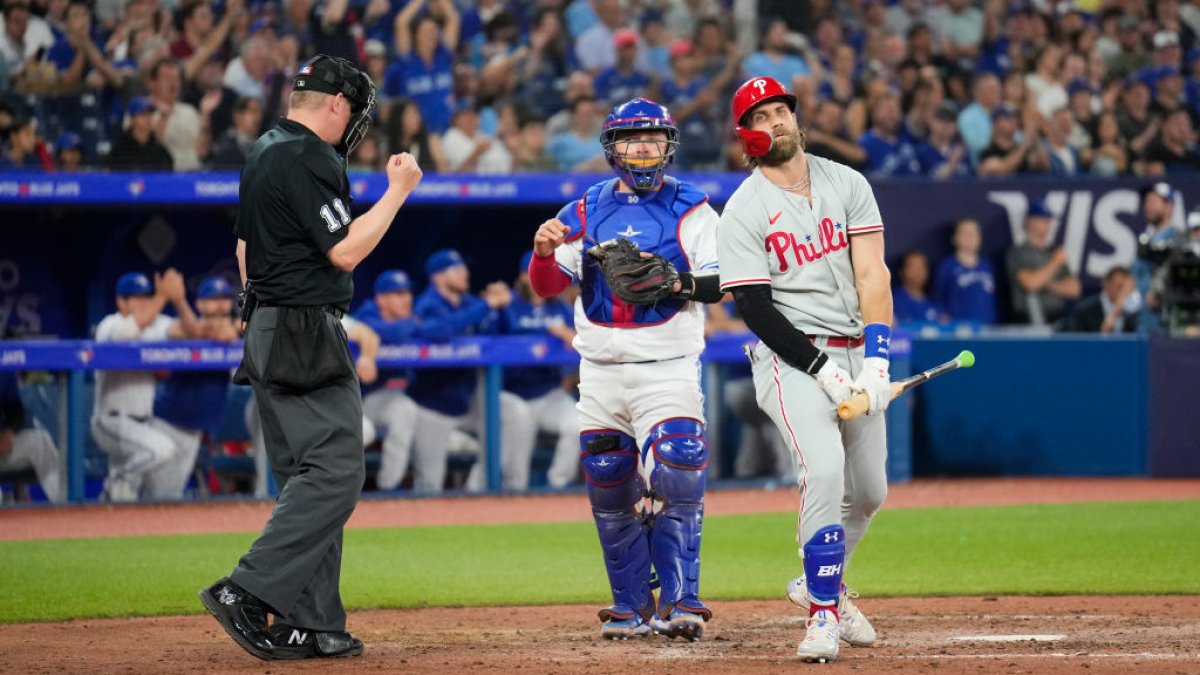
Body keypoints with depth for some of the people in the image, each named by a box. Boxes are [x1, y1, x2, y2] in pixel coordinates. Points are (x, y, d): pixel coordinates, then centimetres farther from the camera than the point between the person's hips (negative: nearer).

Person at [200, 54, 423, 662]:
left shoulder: (263, 153, 17)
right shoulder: (308, 159, -14)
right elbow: (344, 251, -17)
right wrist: (399, 191, -8)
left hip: (265, 332, 11)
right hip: (305, 334, -11)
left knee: (307, 481, 10)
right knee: (334, 472, -12)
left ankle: (308, 624, 8)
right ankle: (246, 594, -19)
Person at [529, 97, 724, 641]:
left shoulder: (689, 208, 2)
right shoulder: (587, 210, 11)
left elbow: (723, 282, -7)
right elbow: (547, 285, 6)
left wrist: (676, 283, -26)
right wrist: (543, 252, -16)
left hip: (667, 367, -4)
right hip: (600, 370, 4)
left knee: (675, 480, -18)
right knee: (608, 490, 7)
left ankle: (679, 602, -13)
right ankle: (631, 606, 19)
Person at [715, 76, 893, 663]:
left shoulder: (846, 184, 5)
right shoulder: (742, 211, -6)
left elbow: (872, 276, -2)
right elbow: (755, 309, -11)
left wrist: (875, 365, -13)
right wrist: (822, 371, -19)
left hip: (855, 353, 5)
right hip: (789, 356, -5)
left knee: (869, 491, 10)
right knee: (824, 469, -24)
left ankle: (820, 584, 36)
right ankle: (823, 615, -17)